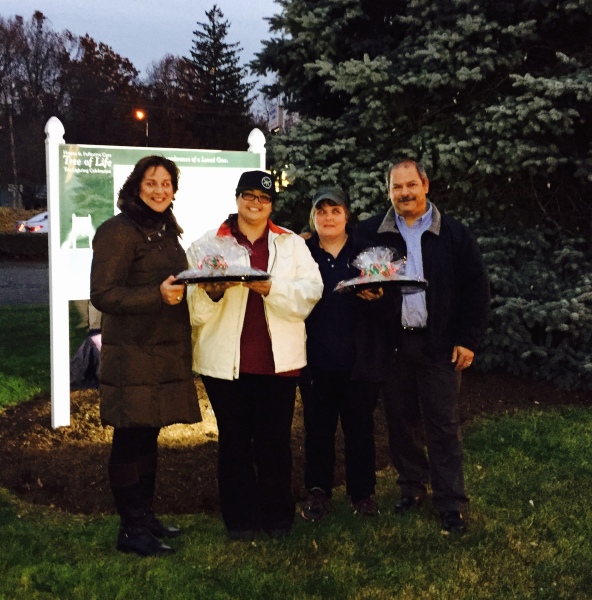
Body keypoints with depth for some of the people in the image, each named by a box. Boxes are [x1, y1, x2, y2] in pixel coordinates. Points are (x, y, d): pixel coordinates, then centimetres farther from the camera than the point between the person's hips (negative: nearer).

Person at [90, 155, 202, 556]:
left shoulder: (166, 231, 16)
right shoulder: (118, 231, -11)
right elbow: (103, 294, -17)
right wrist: (158, 294, -27)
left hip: (166, 352, 8)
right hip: (132, 355, -8)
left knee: (149, 436, 14)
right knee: (130, 439, -1)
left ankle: (146, 516, 24)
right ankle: (131, 530, 7)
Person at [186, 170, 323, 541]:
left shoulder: (292, 244, 10)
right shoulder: (208, 244, 6)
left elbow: (311, 291, -4)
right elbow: (194, 306, -2)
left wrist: (270, 287, -19)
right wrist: (212, 293, -24)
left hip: (278, 357, 1)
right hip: (225, 358, 0)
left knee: (276, 440, 7)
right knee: (234, 440, 8)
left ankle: (278, 515, 23)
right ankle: (240, 518, 21)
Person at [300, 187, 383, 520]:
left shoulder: (365, 252, 6)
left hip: (358, 355, 0)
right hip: (316, 356, 0)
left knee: (360, 425, 7)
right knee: (318, 426, 8)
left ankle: (363, 493, 21)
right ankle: (318, 491, 23)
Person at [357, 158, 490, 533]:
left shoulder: (454, 233, -1)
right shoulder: (372, 233, 3)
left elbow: (476, 288, 0)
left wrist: (468, 340, -5)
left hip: (439, 344, -2)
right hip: (393, 344, 2)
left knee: (444, 425, 3)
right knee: (401, 420, 11)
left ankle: (451, 503, 12)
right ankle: (412, 488, 27)